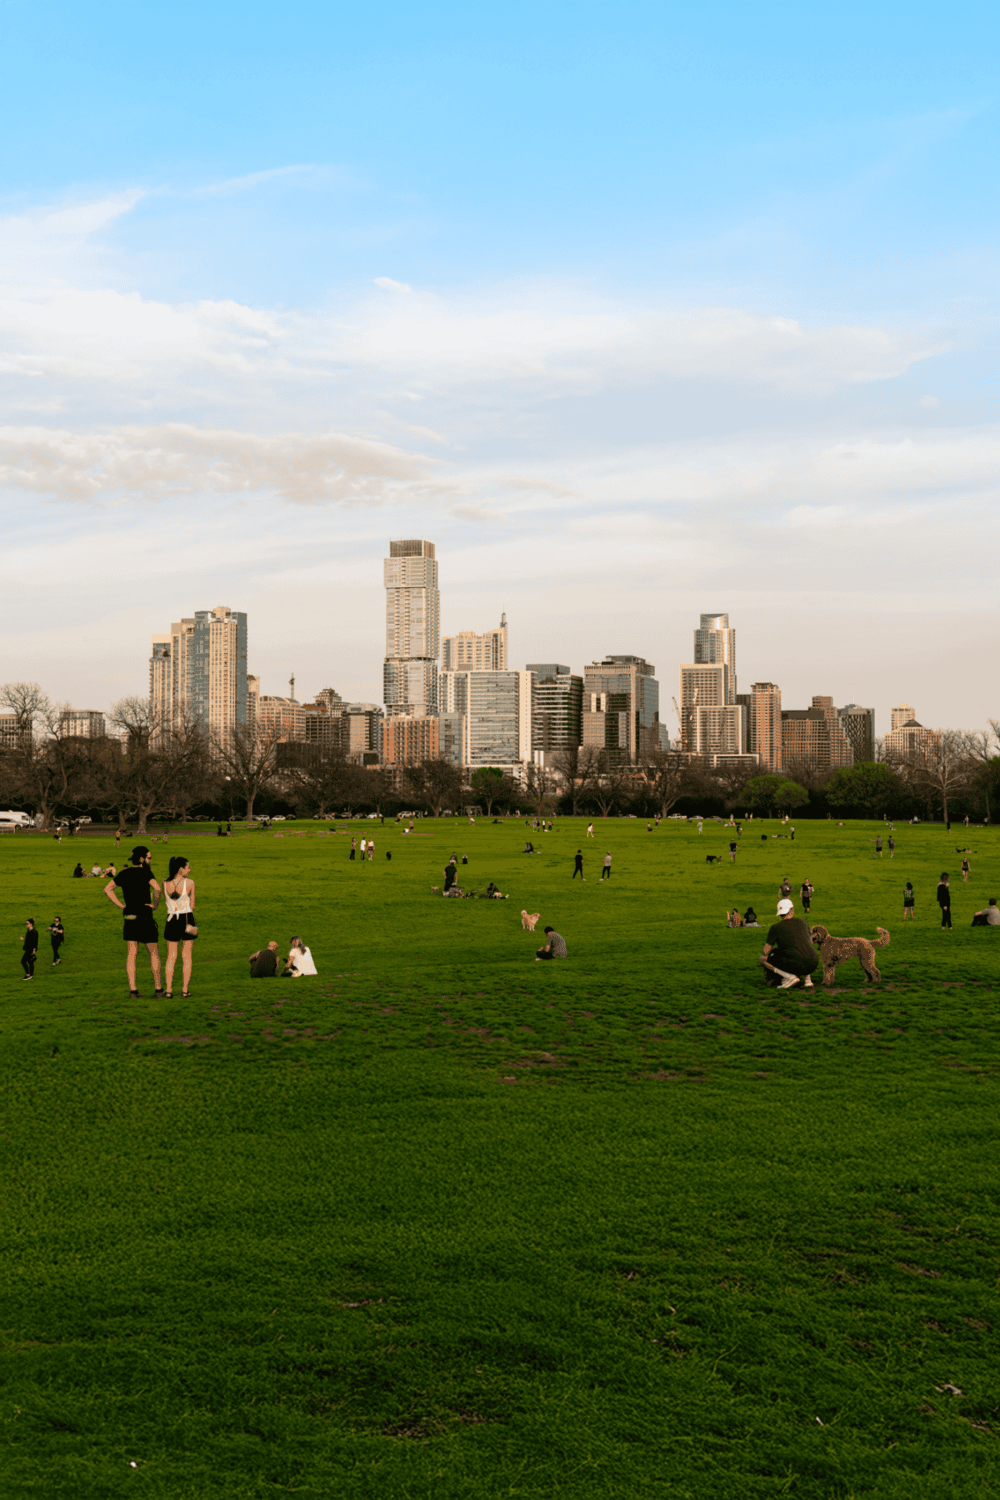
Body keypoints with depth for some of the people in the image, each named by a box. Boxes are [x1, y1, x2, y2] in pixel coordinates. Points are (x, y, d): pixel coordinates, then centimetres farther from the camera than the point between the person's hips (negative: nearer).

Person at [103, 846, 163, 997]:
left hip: (129, 917, 5)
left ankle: (132, 990, 3)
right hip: (145, 917, -5)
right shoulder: (145, 872, -11)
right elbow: (156, 888, -28)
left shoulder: (124, 873, 9)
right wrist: (155, 905, -11)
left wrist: (121, 905, 9)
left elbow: (107, 889, 14)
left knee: (131, 955, 6)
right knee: (154, 954, 7)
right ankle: (158, 988, 10)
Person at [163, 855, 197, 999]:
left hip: (171, 920, 2)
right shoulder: (189, 883, -11)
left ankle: (169, 990, 6)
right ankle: (185, 990, 9)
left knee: (171, 956, 10)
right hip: (187, 919, -2)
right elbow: (192, 905, -4)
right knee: (186, 956, 8)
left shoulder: (165, 883, -3)